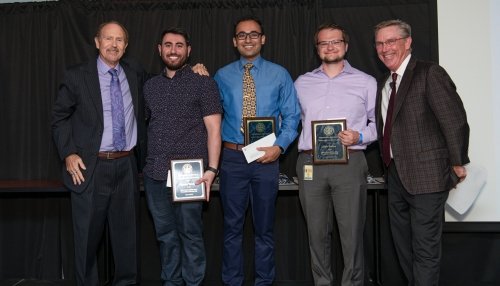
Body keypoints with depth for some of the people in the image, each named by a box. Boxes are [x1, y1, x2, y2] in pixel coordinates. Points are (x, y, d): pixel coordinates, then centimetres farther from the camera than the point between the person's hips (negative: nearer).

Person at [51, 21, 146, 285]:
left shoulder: (136, 74, 7)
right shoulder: (77, 76, -2)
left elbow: (140, 112, 23)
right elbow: (59, 118, 1)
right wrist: (69, 153, -8)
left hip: (127, 166, 3)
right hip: (90, 167, -3)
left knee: (127, 232, 12)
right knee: (87, 234, 7)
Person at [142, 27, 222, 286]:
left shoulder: (203, 84, 0)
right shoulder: (150, 86, 14)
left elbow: (213, 129, -5)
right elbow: (148, 126, 18)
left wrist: (211, 169, -14)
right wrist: (146, 163, 8)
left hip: (189, 174, -4)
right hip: (155, 174, 5)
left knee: (190, 234, 1)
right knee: (165, 234, 12)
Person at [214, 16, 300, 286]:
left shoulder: (279, 74, 3)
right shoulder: (222, 76, 5)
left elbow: (291, 115, 2)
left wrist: (279, 146, -12)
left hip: (267, 157, 0)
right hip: (232, 157, 1)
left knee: (264, 226, 12)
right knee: (232, 226, 10)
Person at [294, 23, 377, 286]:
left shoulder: (366, 82, 8)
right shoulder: (302, 83, 15)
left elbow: (379, 122, 8)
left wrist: (360, 137, -9)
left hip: (349, 163, -2)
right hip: (310, 164, 2)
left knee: (352, 233, -1)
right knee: (317, 232, 9)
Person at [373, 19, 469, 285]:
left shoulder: (429, 73, -11)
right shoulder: (383, 83, 13)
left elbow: (455, 121, -14)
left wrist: (457, 163, -9)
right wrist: (389, 165, 10)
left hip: (426, 176, -8)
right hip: (396, 175, 8)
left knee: (425, 249, 1)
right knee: (403, 244, 18)